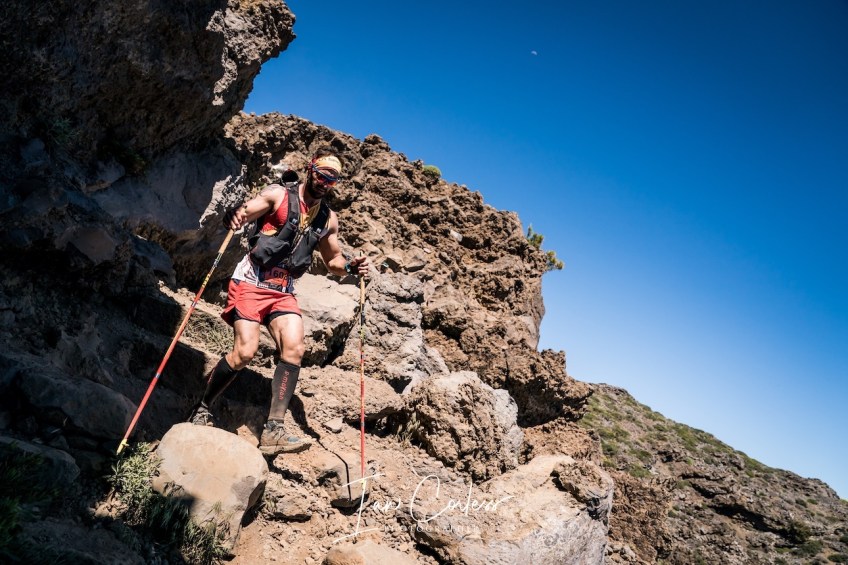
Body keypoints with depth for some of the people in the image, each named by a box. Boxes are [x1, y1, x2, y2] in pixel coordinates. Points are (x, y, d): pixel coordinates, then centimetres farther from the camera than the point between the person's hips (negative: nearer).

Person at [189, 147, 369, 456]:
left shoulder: (328, 219, 10)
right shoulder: (278, 195, -4)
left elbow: (333, 261, 20)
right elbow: (238, 217, -12)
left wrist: (351, 267, -2)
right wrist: (234, 215, -37)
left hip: (283, 292, 5)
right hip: (250, 283, -4)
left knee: (294, 349, -16)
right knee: (244, 352, -15)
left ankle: (274, 429, -14)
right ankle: (201, 410, 9)